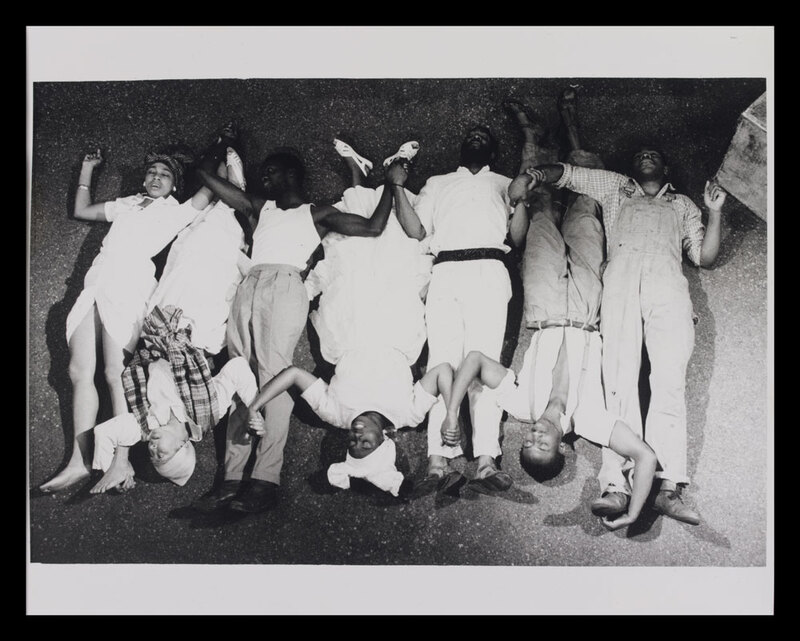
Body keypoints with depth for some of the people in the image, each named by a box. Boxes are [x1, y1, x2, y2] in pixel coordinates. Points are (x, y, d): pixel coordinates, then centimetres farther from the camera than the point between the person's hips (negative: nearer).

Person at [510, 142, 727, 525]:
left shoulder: (683, 205, 36)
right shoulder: (614, 187, 34)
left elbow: (704, 257, 28)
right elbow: (567, 173, 27)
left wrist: (714, 212, 18)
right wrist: (534, 174, 7)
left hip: (668, 287, 1)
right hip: (620, 282, -1)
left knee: (670, 382, -18)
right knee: (619, 381, -18)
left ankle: (669, 486, -26)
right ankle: (617, 485, -26)